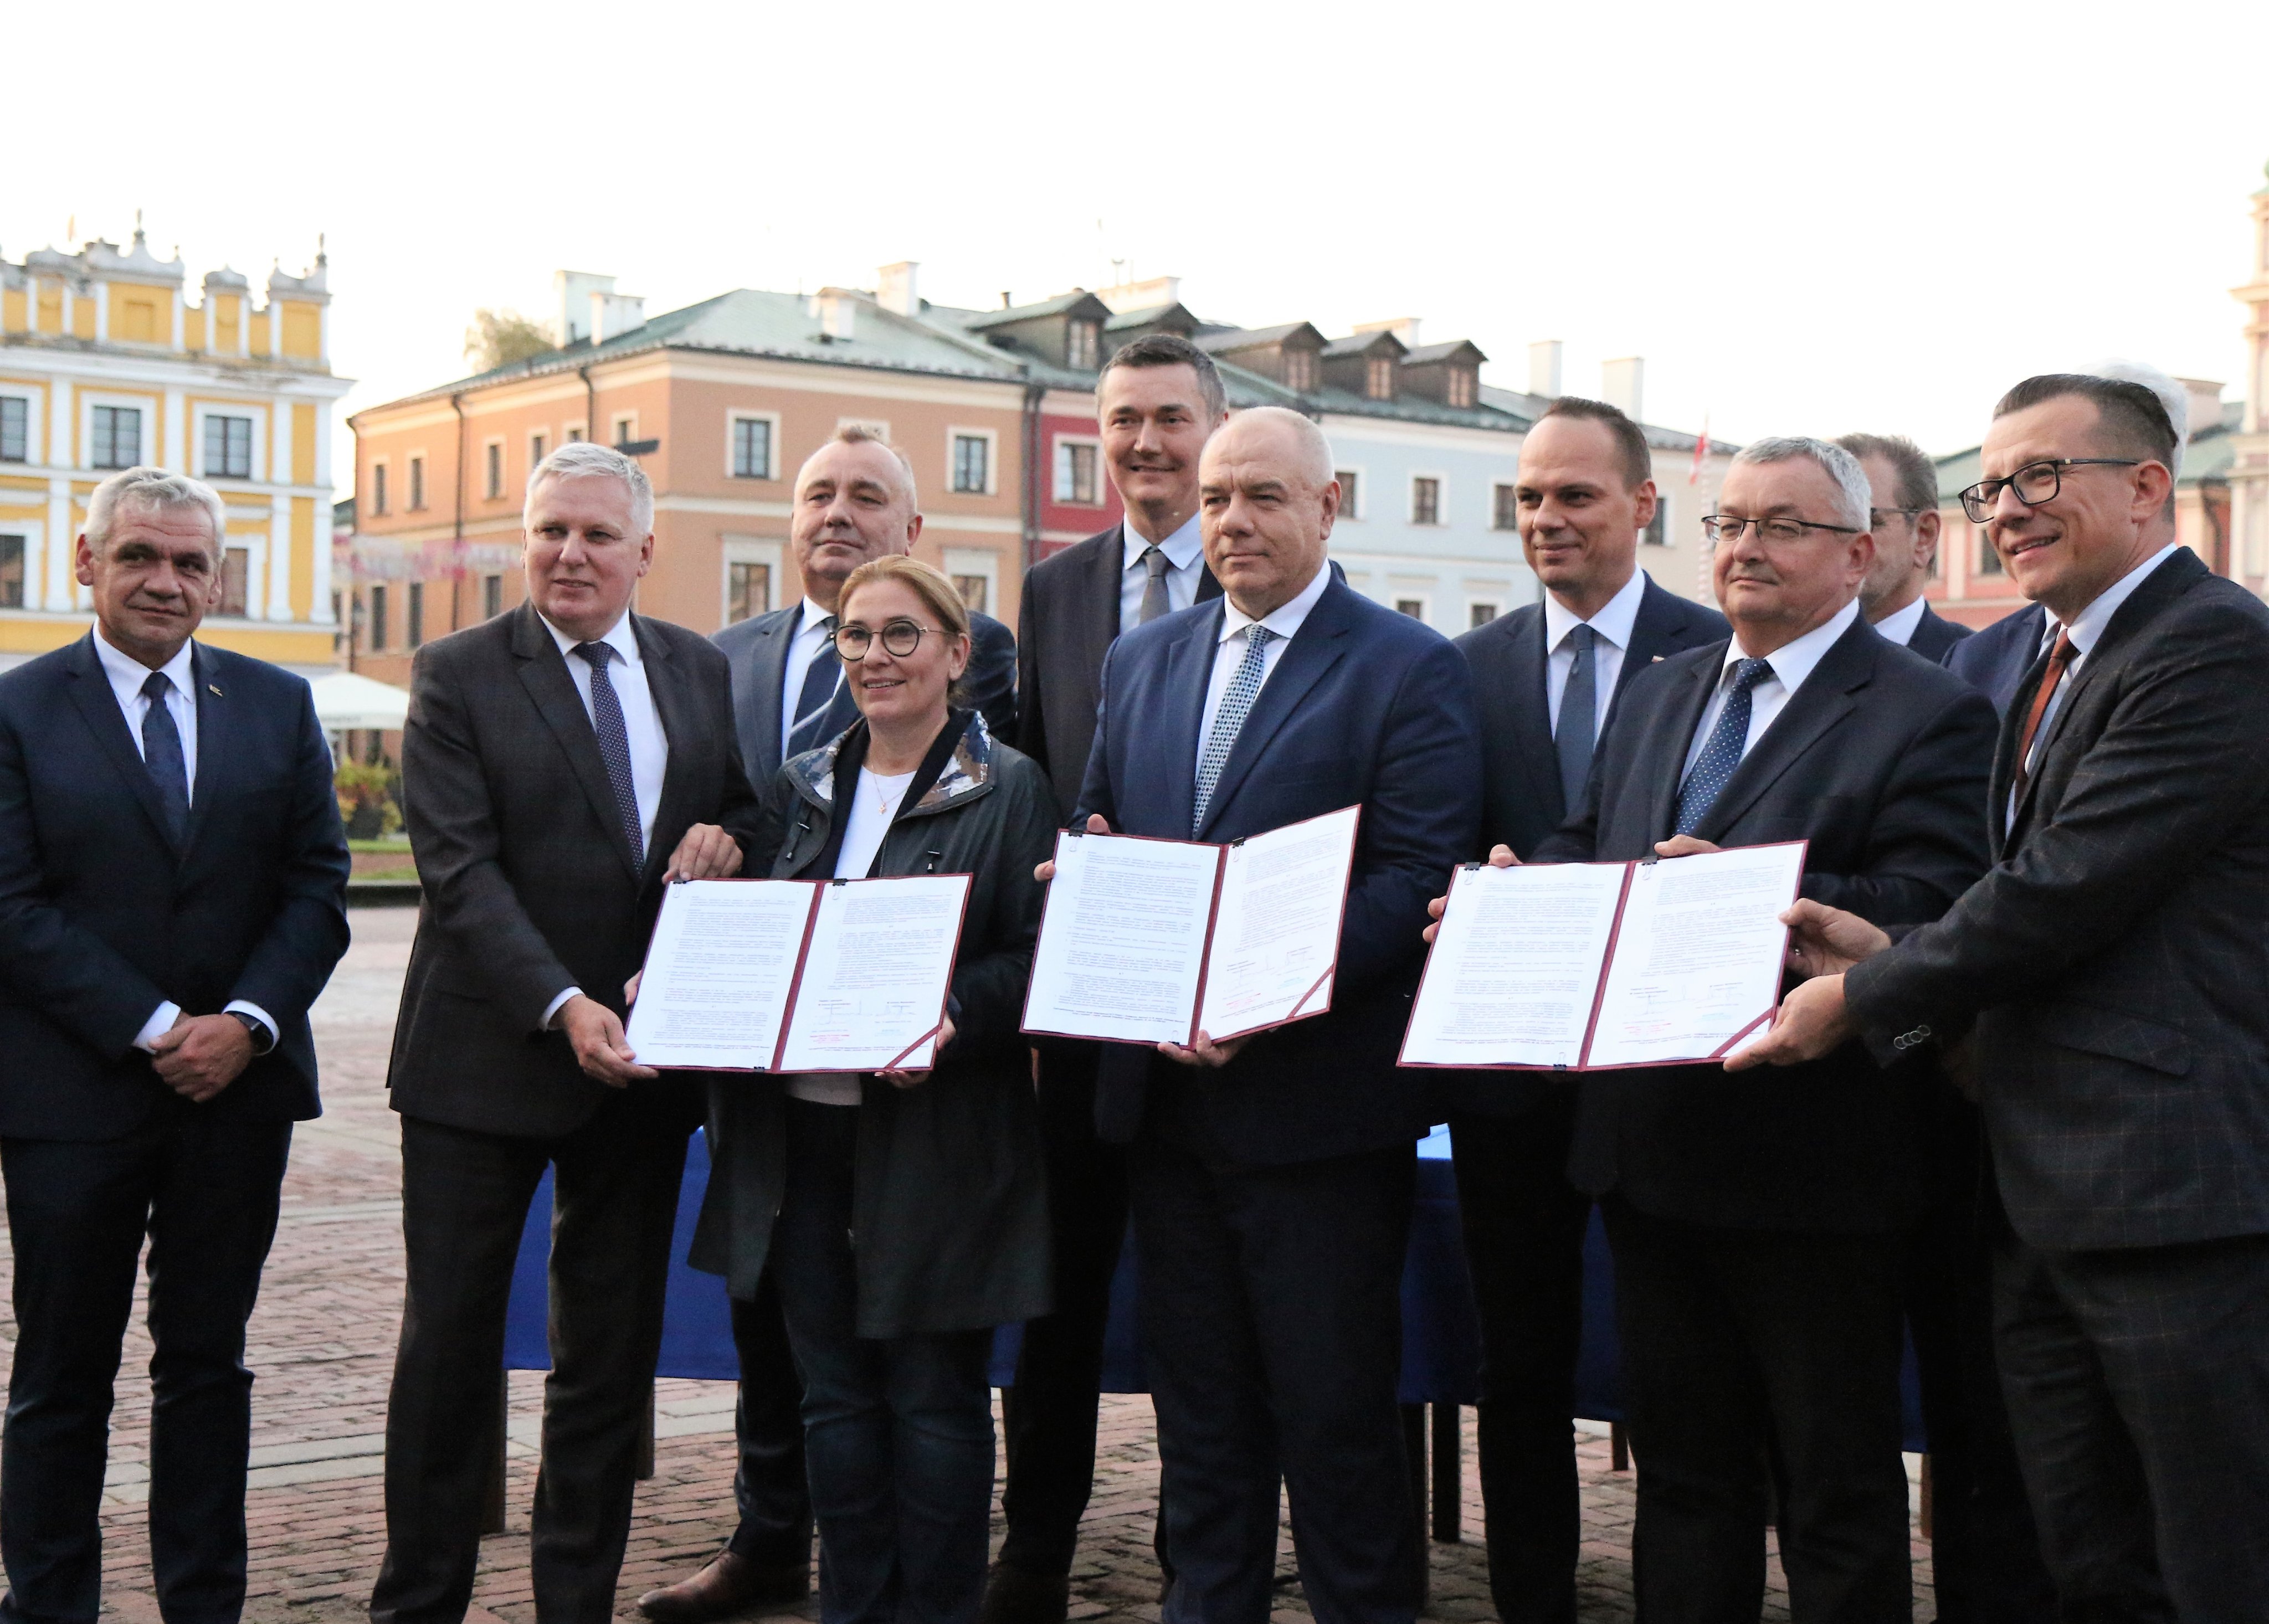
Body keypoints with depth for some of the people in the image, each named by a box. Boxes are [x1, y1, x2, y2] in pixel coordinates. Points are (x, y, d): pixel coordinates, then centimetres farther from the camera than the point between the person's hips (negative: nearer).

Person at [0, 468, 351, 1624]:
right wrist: (155, 1030, -14)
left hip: (238, 1084, 3)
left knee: (207, 1363, 10)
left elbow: (319, 883, 5)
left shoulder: (278, 705, 8)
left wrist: (247, 1022, -9)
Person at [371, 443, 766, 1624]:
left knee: (614, 1350, 10)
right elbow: (461, 868, -13)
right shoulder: (458, 675, -5)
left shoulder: (699, 670, 9)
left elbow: (745, 810, 20)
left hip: (644, 1056, 4)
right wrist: (562, 1008, -23)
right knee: (450, 1344, 3)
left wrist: (729, 841, -5)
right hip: (487, 1056, -4)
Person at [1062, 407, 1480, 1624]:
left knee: (1335, 1406, 1)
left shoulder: (1409, 669, -4)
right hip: (1162, 1089, 6)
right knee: (1197, 1396, 14)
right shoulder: (1140, 662, 15)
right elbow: (1095, 841, 19)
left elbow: (1417, 878, -13)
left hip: (1315, 1098, -6)